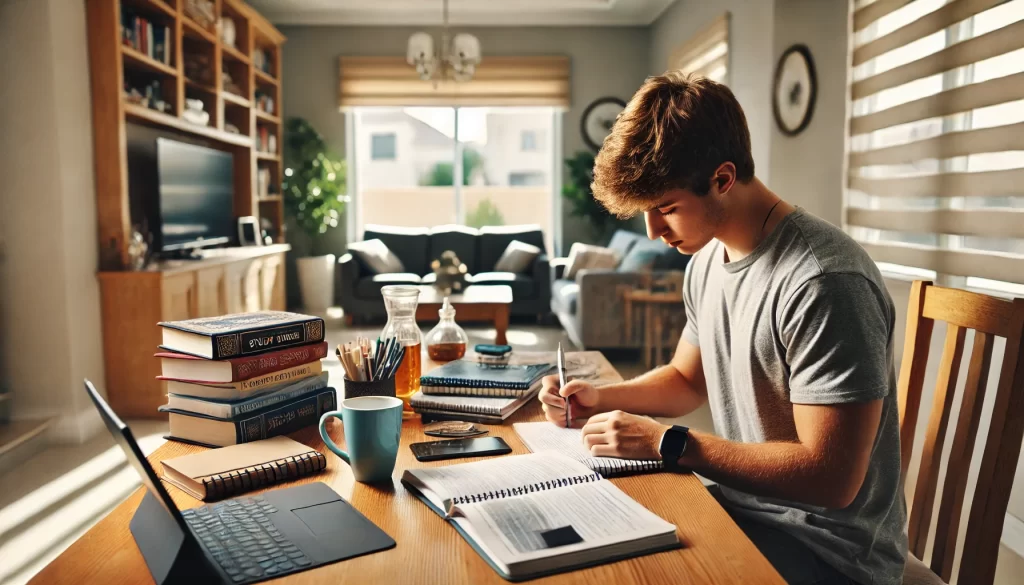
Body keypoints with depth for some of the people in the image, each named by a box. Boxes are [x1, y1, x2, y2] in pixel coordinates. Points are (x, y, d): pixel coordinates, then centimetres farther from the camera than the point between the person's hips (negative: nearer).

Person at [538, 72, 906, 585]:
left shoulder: (823, 282, -26)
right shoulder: (707, 260, 2)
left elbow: (830, 478, -26)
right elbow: (687, 379, 15)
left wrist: (665, 442, -24)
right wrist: (601, 399, -2)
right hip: (740, 504, 7)